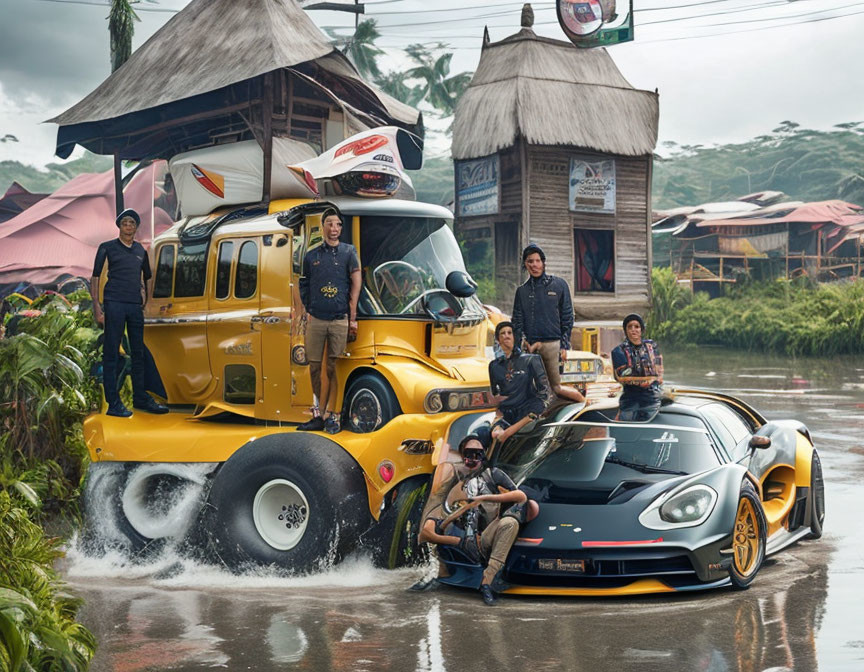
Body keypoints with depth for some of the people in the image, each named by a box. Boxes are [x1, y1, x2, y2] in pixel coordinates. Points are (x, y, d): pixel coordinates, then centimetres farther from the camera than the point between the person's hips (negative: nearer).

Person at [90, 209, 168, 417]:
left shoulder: (141, 251, 16)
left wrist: (144, 302, 18)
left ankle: (140, 398, 19)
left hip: (135, 306, 5)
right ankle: (113, 403, -5)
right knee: (111, 353, -4)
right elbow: (95, 277, 2)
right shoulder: (107, 248, 3)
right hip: (114, 304, -5)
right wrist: (96, 305, -8)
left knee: (138, 353, 9)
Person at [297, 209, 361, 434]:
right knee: (314, 367, 3)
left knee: (334, 368, -3)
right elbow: (303, 287, 17)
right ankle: (317, 414, 10)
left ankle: (332, 415, 1)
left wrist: (352, 317, -2)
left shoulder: (348, 252, 6)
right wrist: (307, 312, 6)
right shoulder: (311, 256, 12)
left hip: (340, 320, -2)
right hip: (315, 320, 2)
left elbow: (356, 284, 2)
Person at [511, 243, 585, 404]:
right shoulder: (522, 290, 12)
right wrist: (518, 348, -1)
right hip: (531, 346, 3)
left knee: (556, 387, -6)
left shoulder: (559, 285, 5)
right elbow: (517, 322, 11)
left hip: (553, 344, -3)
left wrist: (564, 346, -2)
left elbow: (567, 318, 5)